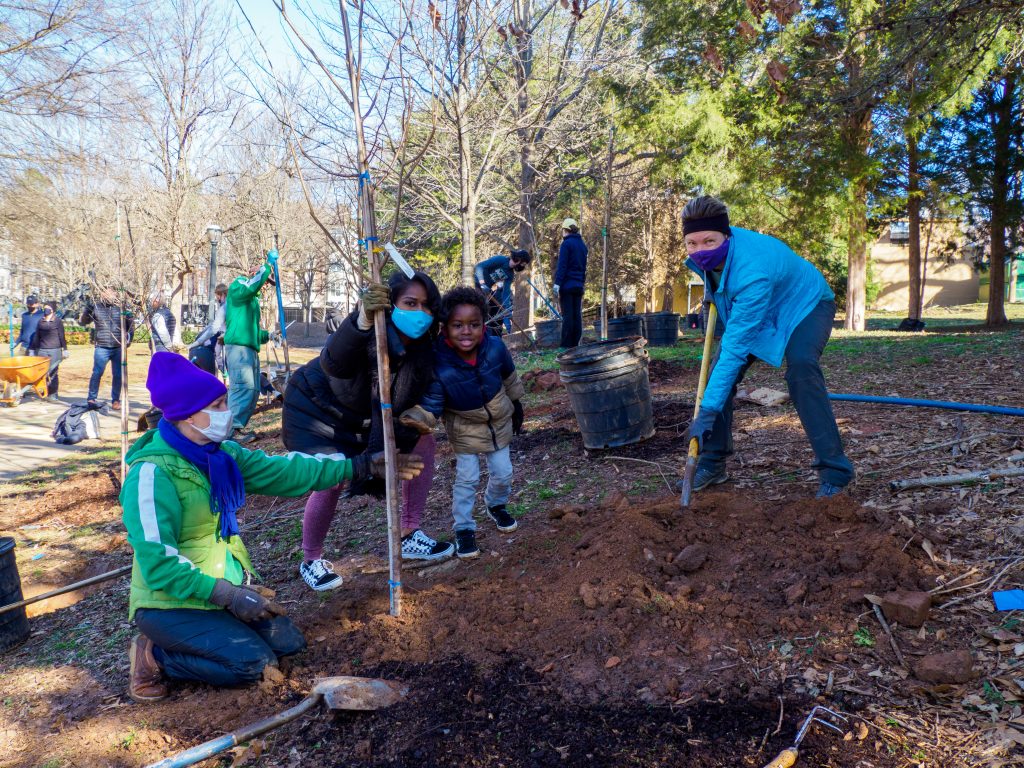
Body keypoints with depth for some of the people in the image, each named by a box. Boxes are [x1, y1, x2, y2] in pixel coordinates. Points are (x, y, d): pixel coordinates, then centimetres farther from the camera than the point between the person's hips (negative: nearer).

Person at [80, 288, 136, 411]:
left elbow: (130, 323, 18)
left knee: (118, 375, 6)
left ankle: (115, 400, 15)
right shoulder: (96, 308, 1)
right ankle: (91, 398, 3)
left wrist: (129, 338, 11)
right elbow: (82, 322, 2)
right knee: (97, 373, -6)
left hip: (119, 348, 2)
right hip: (102, 348, -2)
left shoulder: (121, 308, 5)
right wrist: (87, 311, -15)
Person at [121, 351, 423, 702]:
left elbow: (282, 472, 1)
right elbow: (158, 564, -28)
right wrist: (229, 596, -29)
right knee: (252, 662, -19)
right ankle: (155, 655, 1)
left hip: (223, 590, 8)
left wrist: (364, 465, -2)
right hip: (170, 603, -8)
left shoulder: (219, 454, 1)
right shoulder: (152, 474, -25)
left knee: (289, 642, 5)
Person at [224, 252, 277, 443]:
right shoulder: (238, 285, 2)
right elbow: (252, 284, -23)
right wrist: (268, 266, -13)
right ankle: (233, 430, -19)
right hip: (238, 346, -10)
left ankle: (239, 427, 14)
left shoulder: (252, 298, 29)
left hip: (251, 347, 10)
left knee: (253, 390, 9)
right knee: (243, 386, -18)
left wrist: (267, 336, 19)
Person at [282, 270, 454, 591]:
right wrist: (360, 323, -74)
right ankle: (311, 561, 6)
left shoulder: (423, 347, -15)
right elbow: (333, 363, -57)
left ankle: (409, 537, 12)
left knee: (422, 441, 0)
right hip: (315, 408, -7)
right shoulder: (371, 336, -35)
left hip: (365, 414, 7)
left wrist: (419, 416, -30)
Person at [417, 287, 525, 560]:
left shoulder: (495, 347, -26)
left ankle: (496, 506, 45)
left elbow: (509, 377, -5)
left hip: (499, 420, 3)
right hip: (464, 427, -3)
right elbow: (431, 406, -27)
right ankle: (464, 528, 20)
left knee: (503, 473, 13)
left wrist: (517, 407, 9)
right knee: (467, 478, -2)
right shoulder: (439, 364, -35)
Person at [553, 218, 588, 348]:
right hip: (579, 286, 7)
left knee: (567, 316, -7)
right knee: (577, 315, 6)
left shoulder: (566, 243, -6)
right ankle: (575, 345, 7)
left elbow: (562, 266, -13)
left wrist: (557, 284, -16)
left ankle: (566, 346, -8)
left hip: (567, 285, -7)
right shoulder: (582, 245, 16)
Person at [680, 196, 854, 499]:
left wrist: (708, 410, -47)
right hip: (762, 310, 7)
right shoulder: (706, 253, -20)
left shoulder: (753, 270, -42)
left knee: (801, 367, -34)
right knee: (721, 369, -8)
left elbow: (736, 347, -45)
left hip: (806, 305, -7)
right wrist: (714, 295, 7)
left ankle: (834, 470, -24)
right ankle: (712, 463, 3)